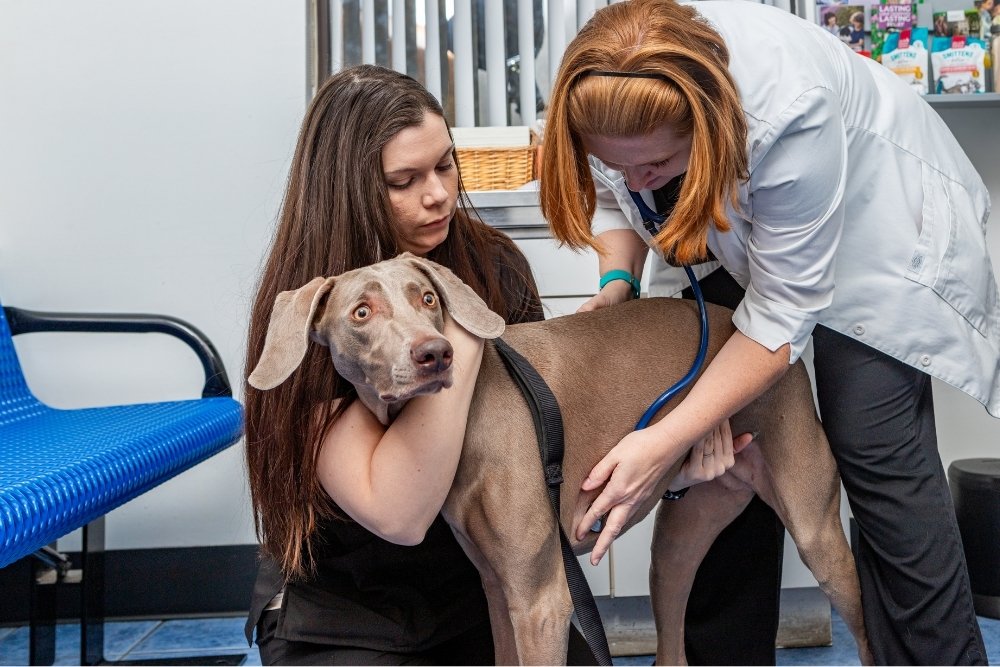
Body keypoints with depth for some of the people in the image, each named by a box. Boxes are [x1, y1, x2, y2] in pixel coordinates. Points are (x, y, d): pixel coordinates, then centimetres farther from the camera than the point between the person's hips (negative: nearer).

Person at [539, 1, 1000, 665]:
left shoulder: (791, 114, -41)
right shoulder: (605, 90, -25)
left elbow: (781, 314, -34)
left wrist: (665, 442, -39)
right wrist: (618, 280, -22)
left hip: (864, 223, -5)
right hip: (731, 224, 6)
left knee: (877, 447, -14)